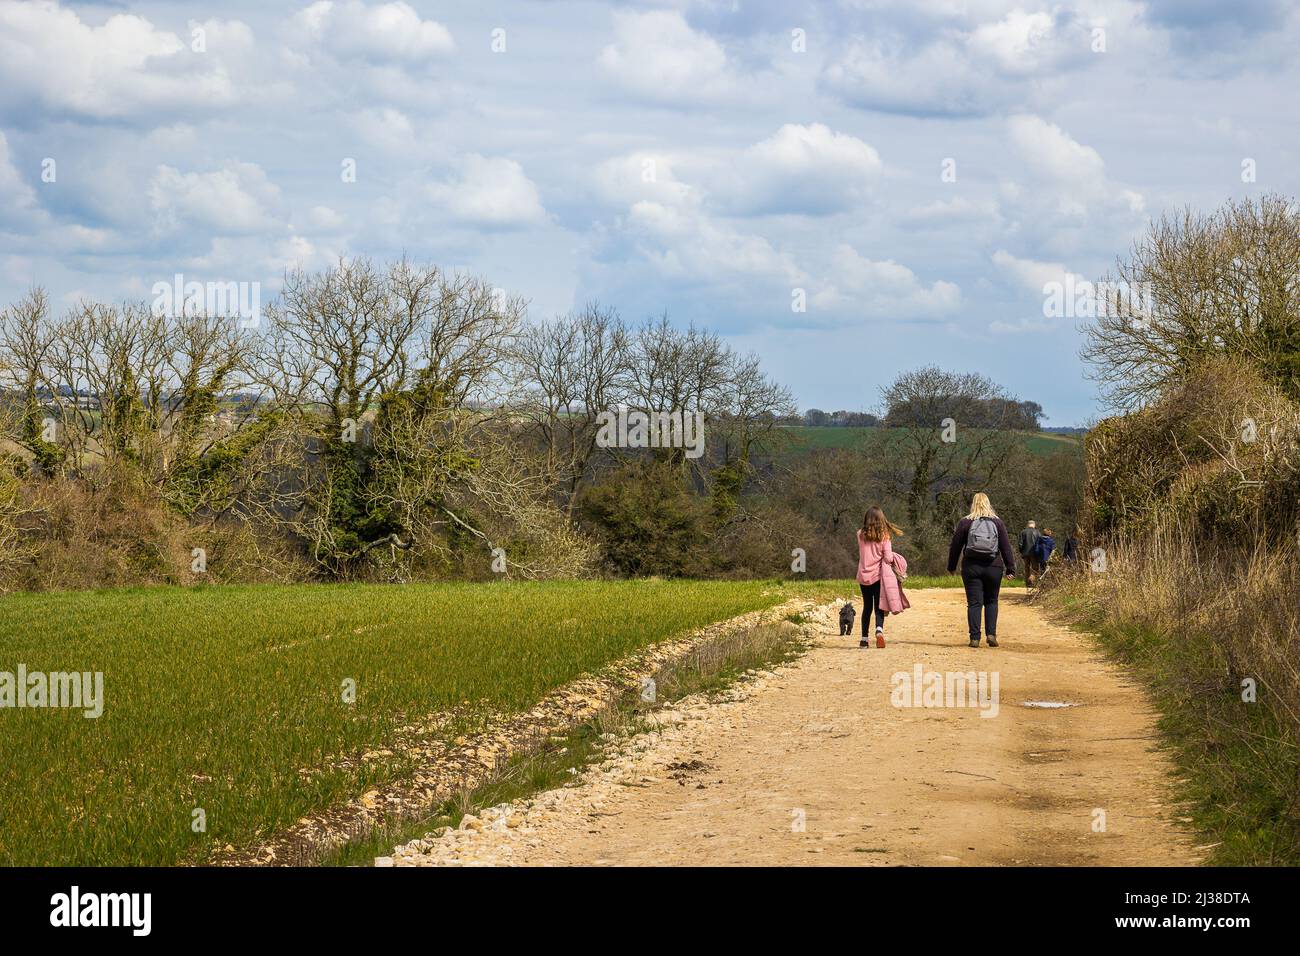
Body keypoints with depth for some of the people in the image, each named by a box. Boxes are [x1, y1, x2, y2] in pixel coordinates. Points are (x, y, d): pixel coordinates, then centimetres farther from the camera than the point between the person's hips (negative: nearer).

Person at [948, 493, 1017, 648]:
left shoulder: (965, 523, 1)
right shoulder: (997, 523, 3)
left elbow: (955, 546, 5)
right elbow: (1006, 547, 2)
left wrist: (951, 566, 16)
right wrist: (1010, 568, 5)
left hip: (971, 567, -1)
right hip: (993, 567, 1)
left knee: (974, 603, 1)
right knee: (991, 601, 13)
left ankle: (975, 637, -5)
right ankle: (991, 634, 0)